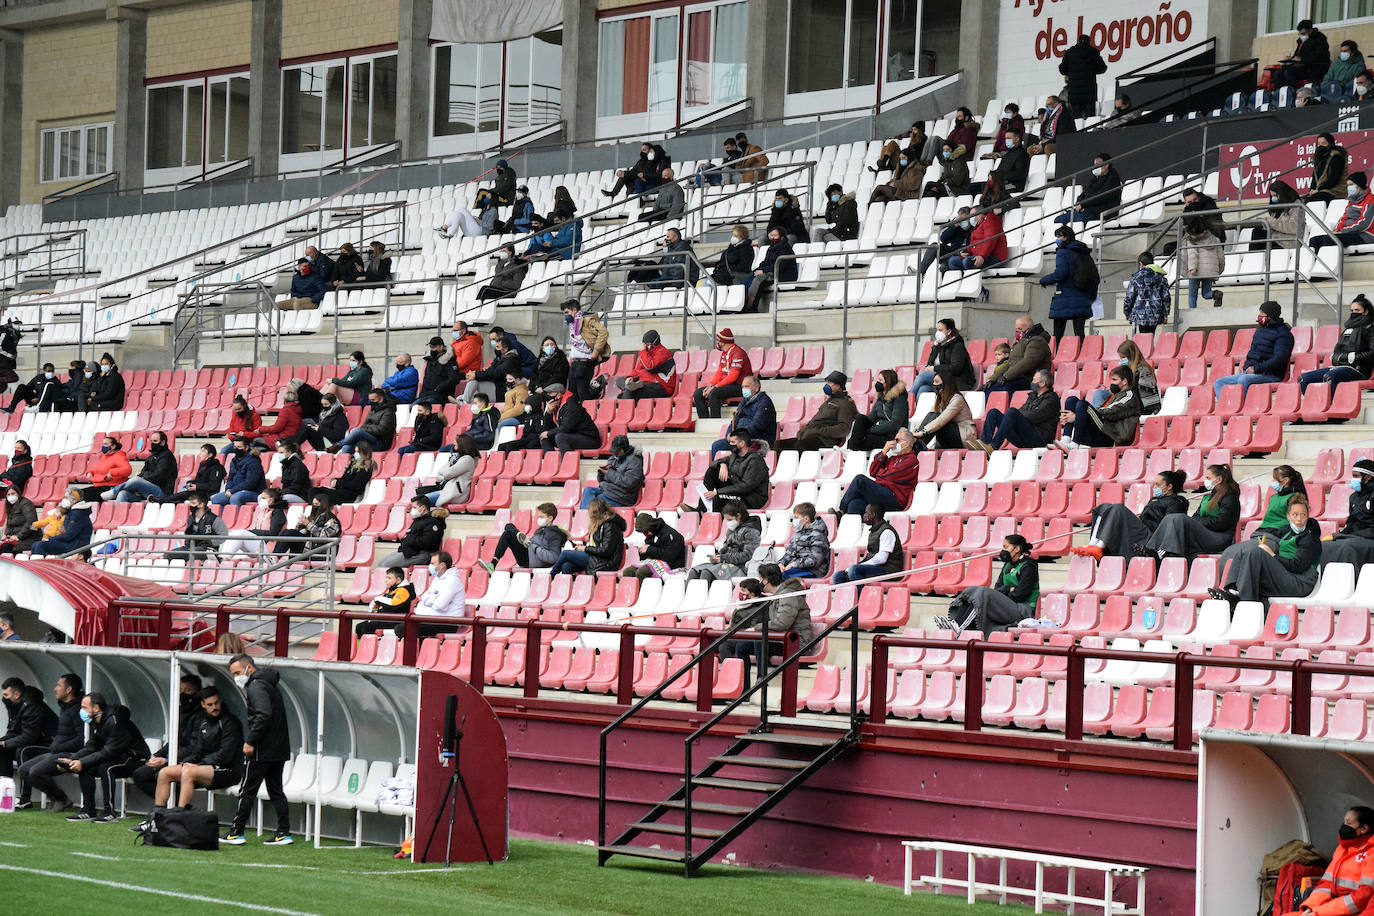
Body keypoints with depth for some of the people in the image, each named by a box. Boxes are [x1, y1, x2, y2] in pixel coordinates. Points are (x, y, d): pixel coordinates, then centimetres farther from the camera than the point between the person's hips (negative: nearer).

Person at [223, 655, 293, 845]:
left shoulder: (256, 686, -12)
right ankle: (284, 833, 7)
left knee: (247, 791, -2)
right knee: (276, 791, 11)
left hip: (261, 751, -9)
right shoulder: (271, 685, 18)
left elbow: (264, 714, -25)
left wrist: (250, 741, -22)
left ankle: (235, 832, 3)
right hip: (280, 748, 9)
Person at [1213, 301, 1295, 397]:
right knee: (1218, 383, -3)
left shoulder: (1283, 334, -6)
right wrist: (1245, 366, 12)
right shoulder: (1260, 330, 22)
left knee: (1243, 380, -38)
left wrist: (1256, 369, -20)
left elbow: (1279, 359, -17)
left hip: (1269, 375, -9)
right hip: (1249, 373, 9)